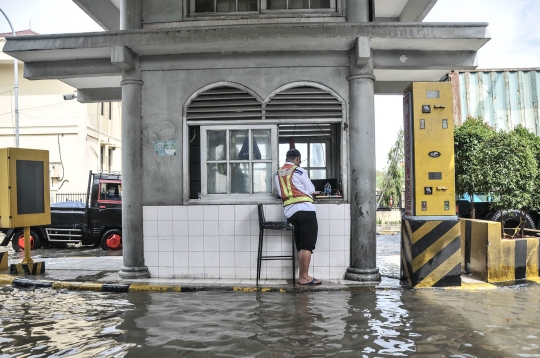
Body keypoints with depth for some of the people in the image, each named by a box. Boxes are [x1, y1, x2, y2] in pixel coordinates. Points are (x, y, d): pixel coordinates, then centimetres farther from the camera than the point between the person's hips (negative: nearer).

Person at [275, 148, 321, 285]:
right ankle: (304, 277, -4)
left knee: (301, 246, 12)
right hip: (305, 210, -6)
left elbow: (280, 193, 14)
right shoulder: (299, 171, 0)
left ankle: (301, 276, 12)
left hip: (290, 212, 6)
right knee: (307, 246, -4)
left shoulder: (278, 173, 16)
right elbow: (311, 190, 5)